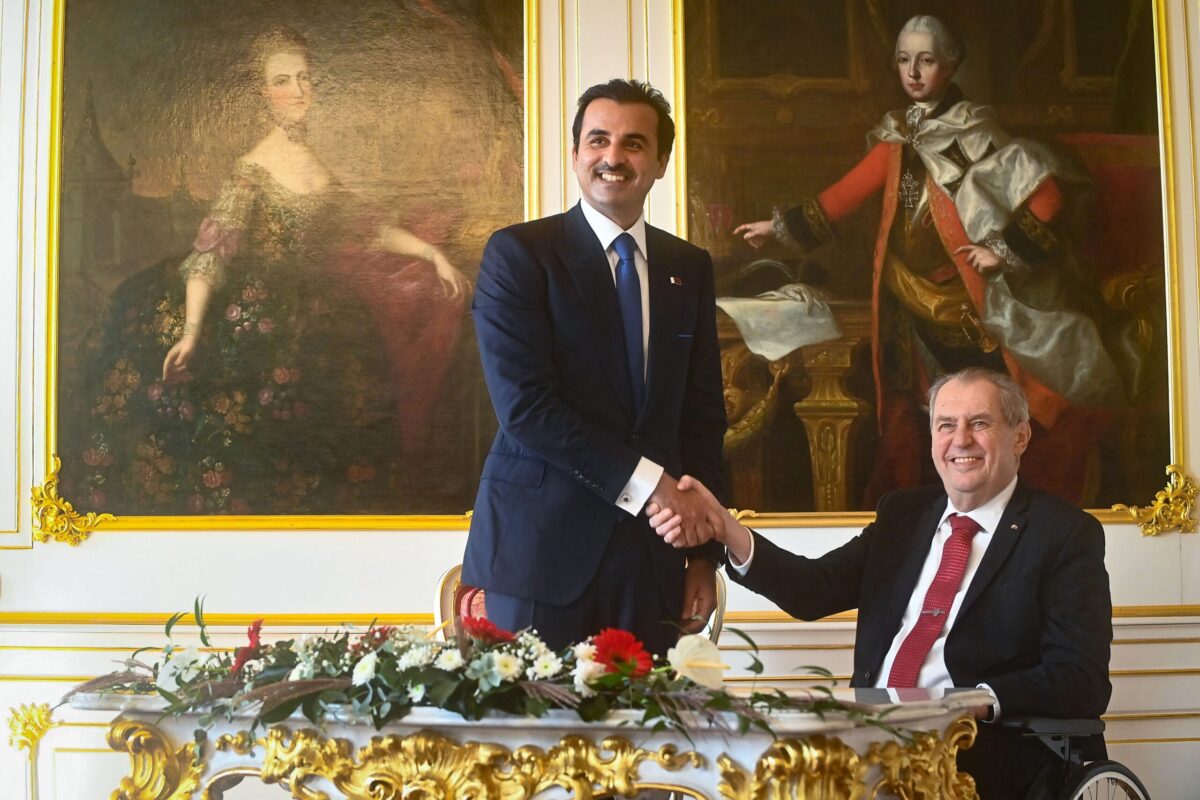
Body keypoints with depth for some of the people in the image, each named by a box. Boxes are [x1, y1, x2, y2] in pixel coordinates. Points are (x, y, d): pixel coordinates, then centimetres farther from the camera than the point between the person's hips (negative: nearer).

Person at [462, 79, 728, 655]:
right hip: (542, 543, -4)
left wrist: (705, 551, 6)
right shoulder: (518, 254, -3)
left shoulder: (689, 268, 12)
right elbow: (524, 406, -13)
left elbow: (703, 416, 12)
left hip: (650, 552, 4)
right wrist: (644, 481, -14)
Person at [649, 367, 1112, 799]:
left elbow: (1083, 683, -6)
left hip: (978, 753, -4)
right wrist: (726, 530, -12)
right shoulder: (903, 513, 17)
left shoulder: (1066, 534, 2)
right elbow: (815, 590, 4)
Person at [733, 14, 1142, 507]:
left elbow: (1048, 194, -16)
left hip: (974, 310, -5)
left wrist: (1004, 251, -20)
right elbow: (846, 196, 14)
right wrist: (780, 226, 14)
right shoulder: (898, 138, 8)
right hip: (916, 312, 5)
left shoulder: (972, 131, -9)